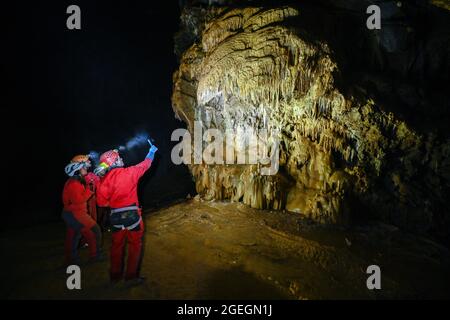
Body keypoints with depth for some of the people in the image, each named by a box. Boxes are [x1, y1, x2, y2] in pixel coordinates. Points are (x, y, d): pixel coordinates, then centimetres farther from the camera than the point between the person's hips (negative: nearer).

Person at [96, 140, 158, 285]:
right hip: (132, 214, -3)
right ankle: (131, 276, 11)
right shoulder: (129, 172, -9)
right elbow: (144, 165, 8)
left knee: (117, 245, 18)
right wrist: (151, 152, 24)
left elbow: (101, 202, -6)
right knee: (135, 245, 9)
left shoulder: (104, 180, -3)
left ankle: (115, 275, 30)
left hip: (115, 216, 3)